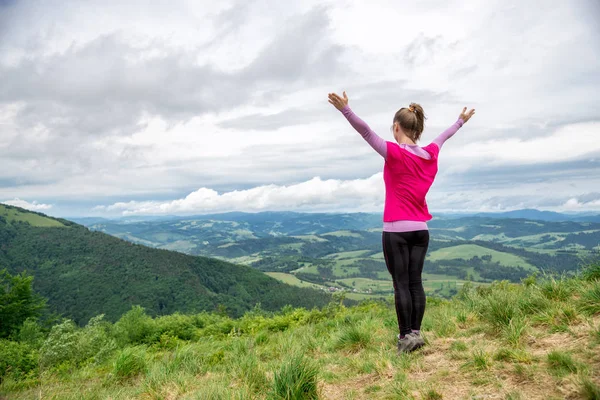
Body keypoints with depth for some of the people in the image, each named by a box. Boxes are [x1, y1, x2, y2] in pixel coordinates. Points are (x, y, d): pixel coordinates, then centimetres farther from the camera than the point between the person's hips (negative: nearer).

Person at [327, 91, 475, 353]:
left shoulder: (394, 153, -11)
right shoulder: (430, 154, 8)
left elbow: (366, 132, -22)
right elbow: (443, 136, 27)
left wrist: (345, 110, -27)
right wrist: (461, 121, 46)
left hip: (396, 230, -6)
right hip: (421, 230, 6)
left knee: (401, 284, -2)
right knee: (415, 282, 8)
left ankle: (406, 336, 2)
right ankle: (416, 332, 12)